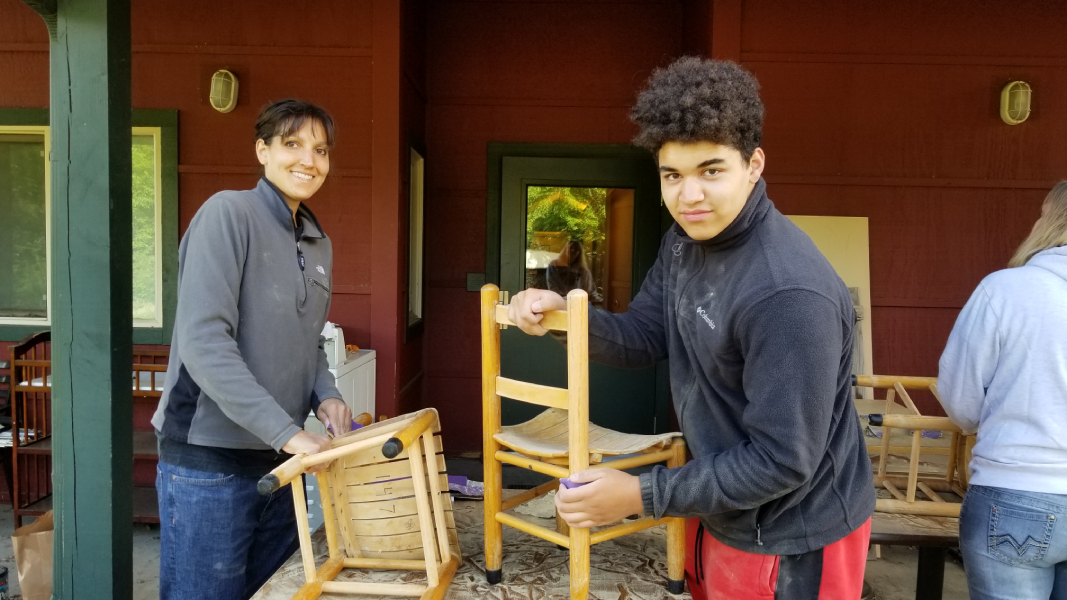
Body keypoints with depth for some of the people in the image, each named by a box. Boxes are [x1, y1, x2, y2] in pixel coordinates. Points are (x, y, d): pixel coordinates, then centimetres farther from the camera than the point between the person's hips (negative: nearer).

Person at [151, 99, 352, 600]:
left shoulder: (319, 244, 11)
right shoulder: (228, 212, -12)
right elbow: (203, 341, -21)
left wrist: (325, 395, -1)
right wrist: (287, 432, -23)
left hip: (280, 459, 7)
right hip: (209, 461, -7)